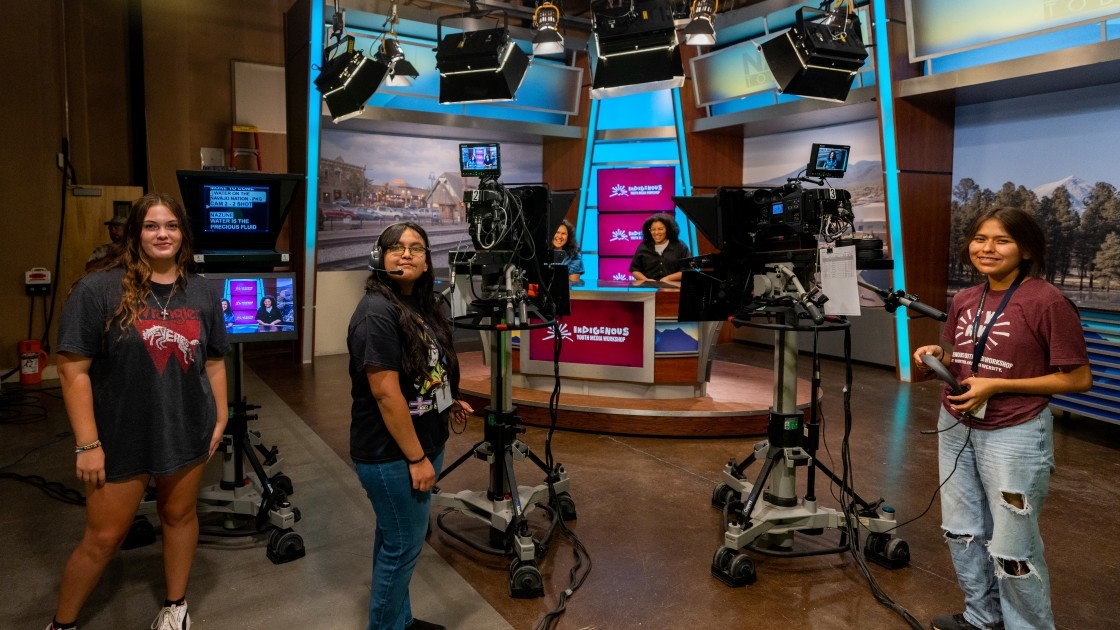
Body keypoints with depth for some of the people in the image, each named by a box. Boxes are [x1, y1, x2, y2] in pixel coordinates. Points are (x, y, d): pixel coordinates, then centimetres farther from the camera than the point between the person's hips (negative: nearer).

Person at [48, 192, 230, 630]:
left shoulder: (200, 293, 2)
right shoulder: (98, 289, -12)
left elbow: (214, 362, 9)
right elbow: (72, 369, -13)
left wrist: (221, 418, 6)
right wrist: (87, 443, -15)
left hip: (187, 433, 4)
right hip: (121, 439, -3)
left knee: (179, 515, 18)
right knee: (103, 537, 8)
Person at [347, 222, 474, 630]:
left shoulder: (421, 305, 7)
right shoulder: (377, 312, -21)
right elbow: (386, 393, -24)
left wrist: (445, 401, 6)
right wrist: (417, 458, -21)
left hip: (421, 444, 9)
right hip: (391, 455, -9)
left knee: (396, 539, 21)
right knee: (403, 544, 5)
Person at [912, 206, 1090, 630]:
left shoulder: (1047, 301, -15)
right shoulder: (964, 300, 5)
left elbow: (1078, 379, -12)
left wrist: (997, 386, -18)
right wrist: (937, 355, -4)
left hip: (1015, 436, -7)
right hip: (956, 427, 7)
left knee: (1012, 547, 3)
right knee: (962, 531, 18)